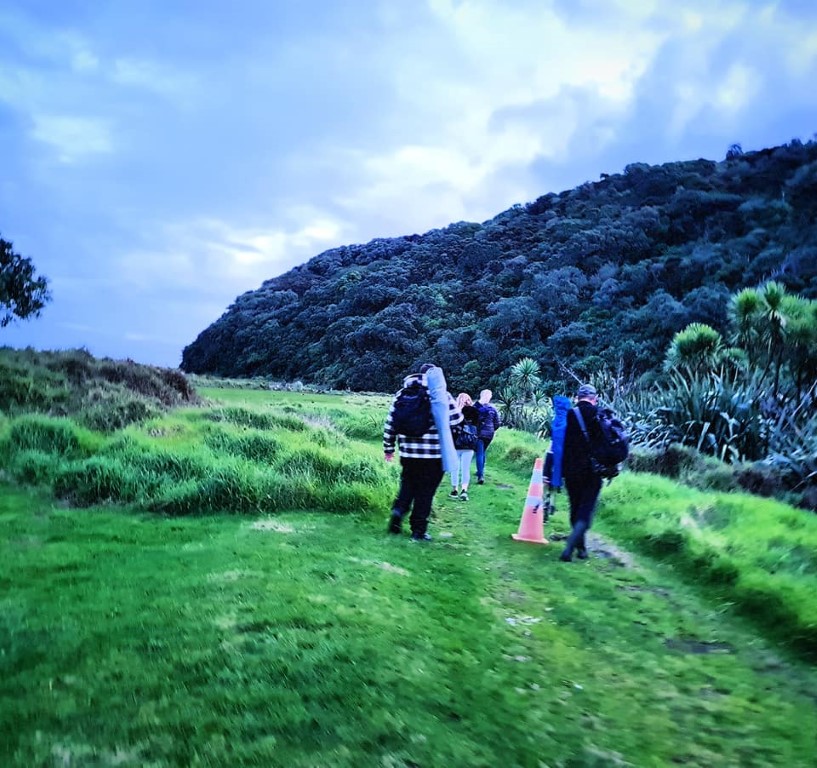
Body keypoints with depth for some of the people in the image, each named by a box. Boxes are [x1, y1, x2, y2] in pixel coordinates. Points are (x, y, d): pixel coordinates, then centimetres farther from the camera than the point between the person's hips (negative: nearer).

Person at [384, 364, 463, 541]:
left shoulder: (402, 394, 7)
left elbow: (390, 423, 7)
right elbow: (456, 419, -2)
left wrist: (389, 448, 15)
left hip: (407, 453, 4)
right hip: (434, 454, -3)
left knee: (407, 486, 21)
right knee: (425, 492, 5)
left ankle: (398, 510, -1)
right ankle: (418, 531, 10)